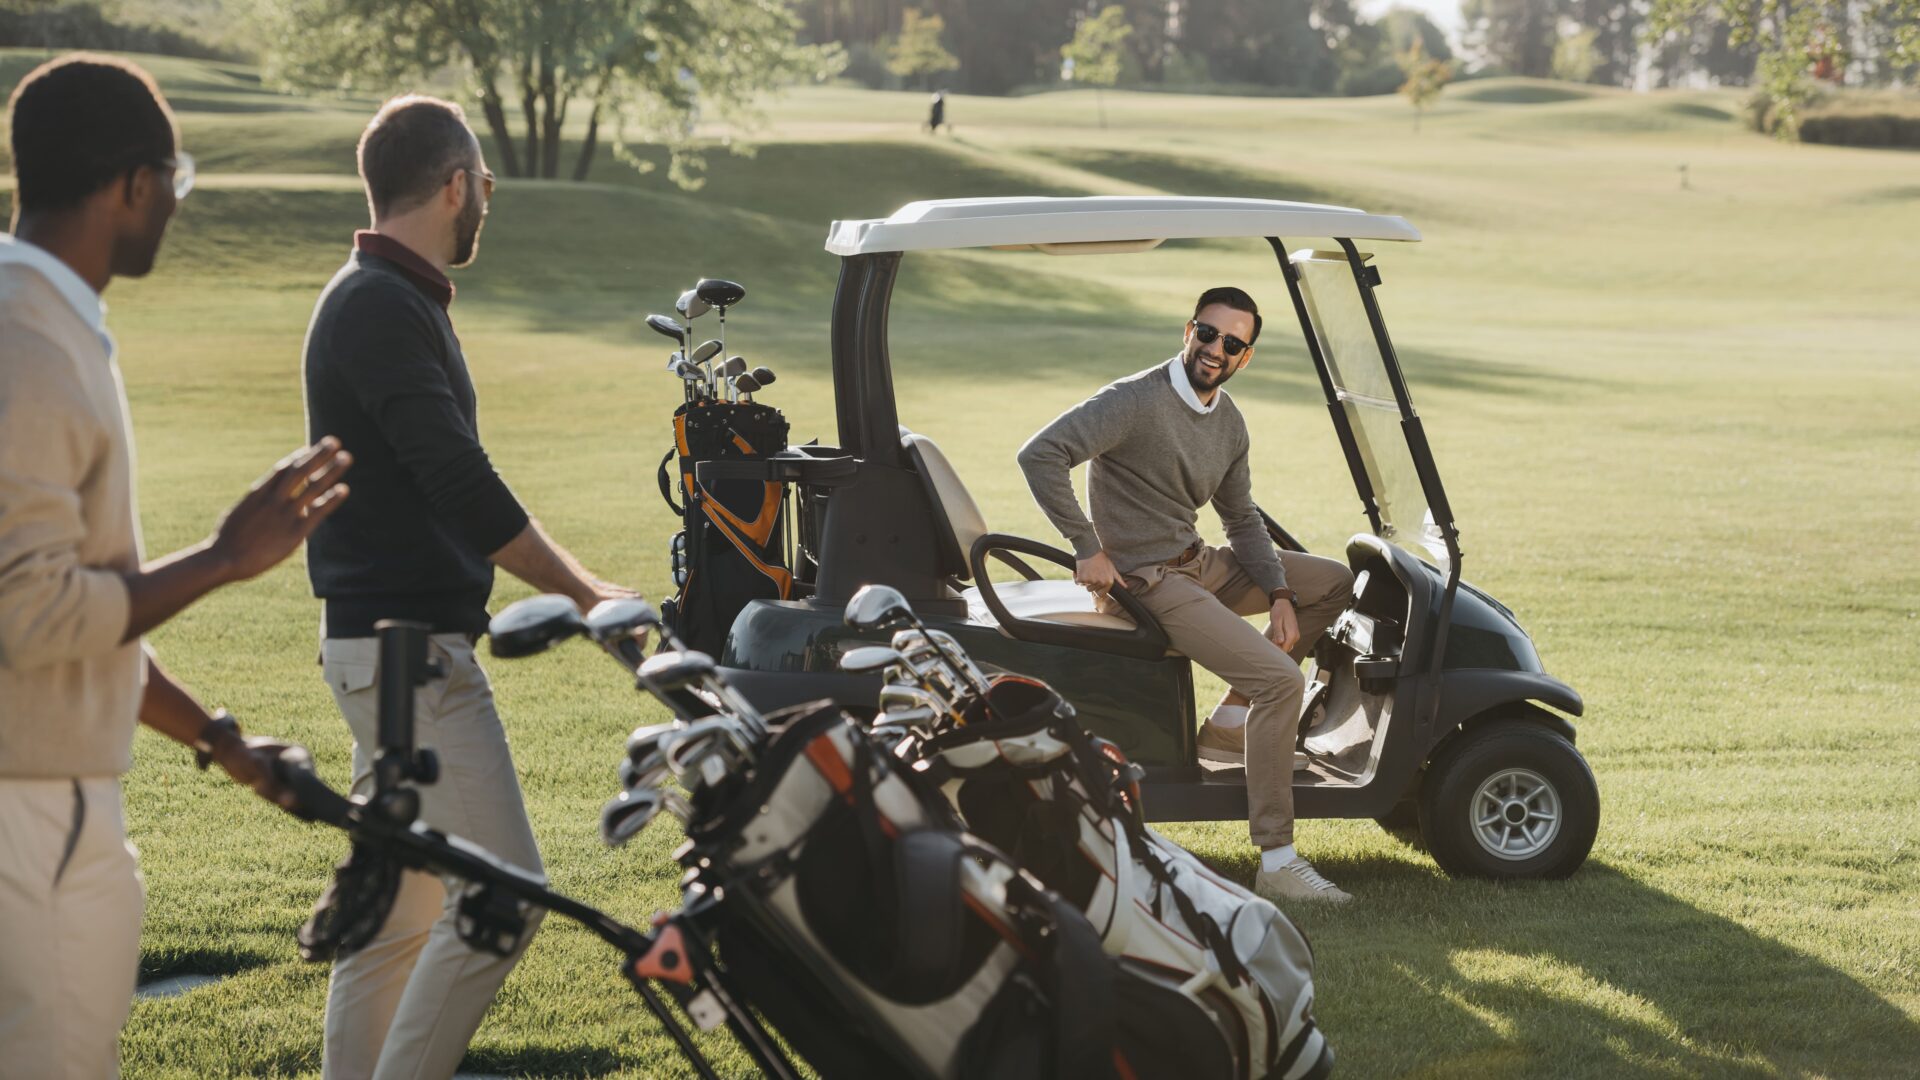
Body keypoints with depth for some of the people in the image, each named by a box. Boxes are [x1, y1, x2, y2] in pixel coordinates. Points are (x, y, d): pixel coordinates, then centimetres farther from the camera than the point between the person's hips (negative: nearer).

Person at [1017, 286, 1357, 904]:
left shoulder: (1229, 423, 8)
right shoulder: (1136, 401, -17)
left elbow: (1241, 518, 17)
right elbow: (1040, 455, -24)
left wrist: (1278, 594, 4)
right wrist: (1086, 548, -22)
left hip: (1200, 564, 9)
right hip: (1148, 581, -9)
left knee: (1334, 582, 13)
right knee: (1281, 681, -21)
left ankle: (1232, 722, 8)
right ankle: (1276, 863, -20)